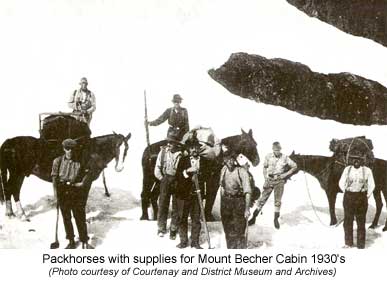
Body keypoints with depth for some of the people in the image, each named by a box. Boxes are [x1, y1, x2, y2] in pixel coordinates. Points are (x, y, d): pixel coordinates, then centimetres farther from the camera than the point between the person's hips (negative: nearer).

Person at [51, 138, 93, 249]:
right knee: (66, 218, 9)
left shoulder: (79, 161, -1)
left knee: (80, 217, 1)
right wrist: (55, 190, -6)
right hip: (63, 191, 2)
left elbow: (87, 173, 10)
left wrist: (83, 183, -5)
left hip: (77, 191, -1)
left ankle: (84, 242, 9)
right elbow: (54, 177, 2)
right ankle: (71, 241, 21)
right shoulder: (58, 161, 2)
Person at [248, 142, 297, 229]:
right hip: (269, 180, 0)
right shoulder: (268, 157, -4)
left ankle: (276, 219, 19)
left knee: (278, 201, 4)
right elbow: (265, 167, 11)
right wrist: (265, 178, 2)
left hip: (279, 181, 0)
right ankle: (253, 217, 8)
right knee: (262, 199, 1)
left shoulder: (285, 158, -7)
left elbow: (294, 166, 1)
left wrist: (285, 174, -7)